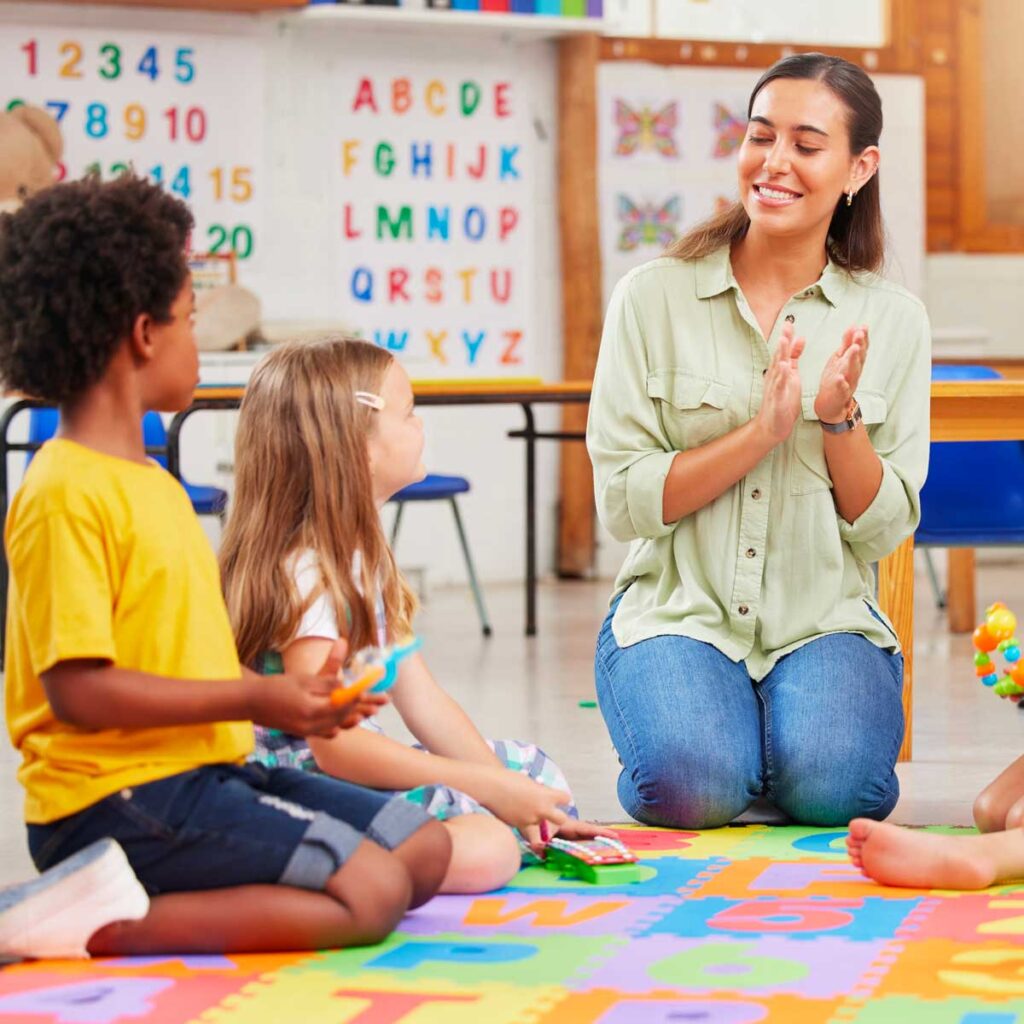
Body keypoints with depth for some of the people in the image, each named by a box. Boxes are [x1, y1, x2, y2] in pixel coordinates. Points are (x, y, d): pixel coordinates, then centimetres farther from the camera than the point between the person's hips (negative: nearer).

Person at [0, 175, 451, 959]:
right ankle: (95, 928, -17)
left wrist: (291, 696, 4)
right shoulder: (66, 494, -14)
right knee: (372, 893, -20)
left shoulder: (154, 483, 18)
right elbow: (80, 690, -20)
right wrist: (252, 699, -16)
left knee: (425, 850, 7)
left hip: (202, 772, 10)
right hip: (115, 799, -10)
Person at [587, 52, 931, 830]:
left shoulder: (892, 319, 4)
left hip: (825, 620, 1)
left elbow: (885, 528, 3)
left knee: (831, 786, -28)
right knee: (692, 784, -29)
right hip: (681, 612, -1)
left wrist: (841, 419, -15)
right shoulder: (654, 296, -1)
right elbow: (623, 502, -7)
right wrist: (761, 431, -17)